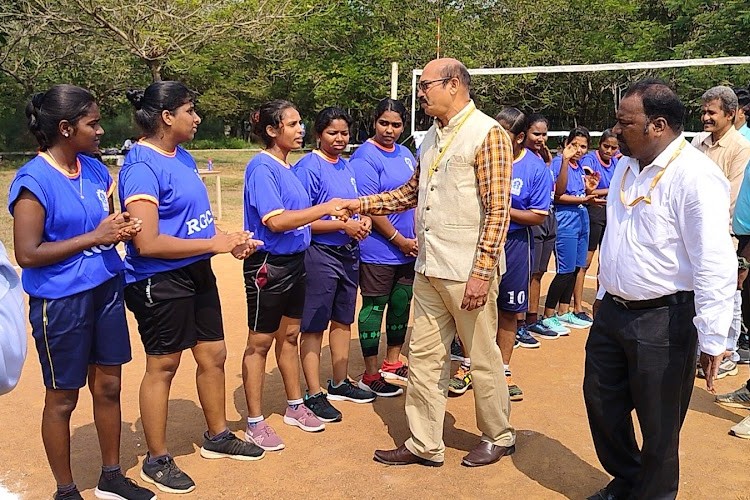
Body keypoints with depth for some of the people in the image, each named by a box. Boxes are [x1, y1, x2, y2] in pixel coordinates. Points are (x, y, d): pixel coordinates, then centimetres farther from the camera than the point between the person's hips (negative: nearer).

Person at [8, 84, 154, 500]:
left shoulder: (95, 170, 5)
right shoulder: (34, 181, -15)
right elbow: (27, 254, -19)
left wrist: (122, 229, -4)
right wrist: (94, 236, -19)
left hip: (106, 290, 7)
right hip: (60, 302, -6)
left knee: (108, 386, 15)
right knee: (63, 398, 10)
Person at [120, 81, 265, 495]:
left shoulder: (183, 156, 8)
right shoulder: (142, 166, -19)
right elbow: (147, 243, -25)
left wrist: (230, 238, 0)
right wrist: (215, 244, -20)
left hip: (196, 273, 9)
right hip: (160, 282, -8)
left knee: (213, 355, 17)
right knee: (162, 366, 6)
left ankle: (218, 437, 37)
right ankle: (156, 460, 25)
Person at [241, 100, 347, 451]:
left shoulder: (288, 167, 9)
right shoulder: (261, 167, -16)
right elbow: (275, 221, -26)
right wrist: (324, 208, -28)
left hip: (294, 261, 8)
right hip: (268, 264, -8)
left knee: (289, 335, 18)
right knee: (260, 342, 3)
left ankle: (295, 406, 33)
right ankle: (255, 423, 15)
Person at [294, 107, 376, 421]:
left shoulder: (346, 166, 11)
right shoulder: (308, 168, -13)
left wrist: (365, 220, -3)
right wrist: (344, 225, -20)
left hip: (349, 252, 8)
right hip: (320, 254, -8)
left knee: (342, 320, 17)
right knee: (314, 325, 1)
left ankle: (340, 383, 32)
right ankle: (314, 394, 10)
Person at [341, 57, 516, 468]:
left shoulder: (487, 133, -10)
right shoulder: (431, 137, 14)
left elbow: (497, 210, -16)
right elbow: (412, 191, 21)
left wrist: (481, 273, -21)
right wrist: (364, 204, 10)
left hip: (467, 272, -8)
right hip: (429, 269, 8)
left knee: (482, 359, 8)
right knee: (423, 357, 12)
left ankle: (498, 437, 28)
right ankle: (425, 445, 24)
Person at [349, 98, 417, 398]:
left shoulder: (406, 154, 12)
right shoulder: (365, 157, -12)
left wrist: (417, 237, 6)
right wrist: (401, 241, -14)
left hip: (407, 249, 8)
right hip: (378, 251, -7)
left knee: (402, 304, 15)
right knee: (374, 307, 2)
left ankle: (392, 364, 31)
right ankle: (371, 375, 14)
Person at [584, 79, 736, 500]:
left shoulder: (694, 176, -19)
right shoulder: (626, 166, 7)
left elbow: (716, 266, -22)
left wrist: (712, 341, -22)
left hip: (663, 320, -8)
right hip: (612, 309, 8)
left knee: (659, 425, 8)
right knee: (601, 402, 19)